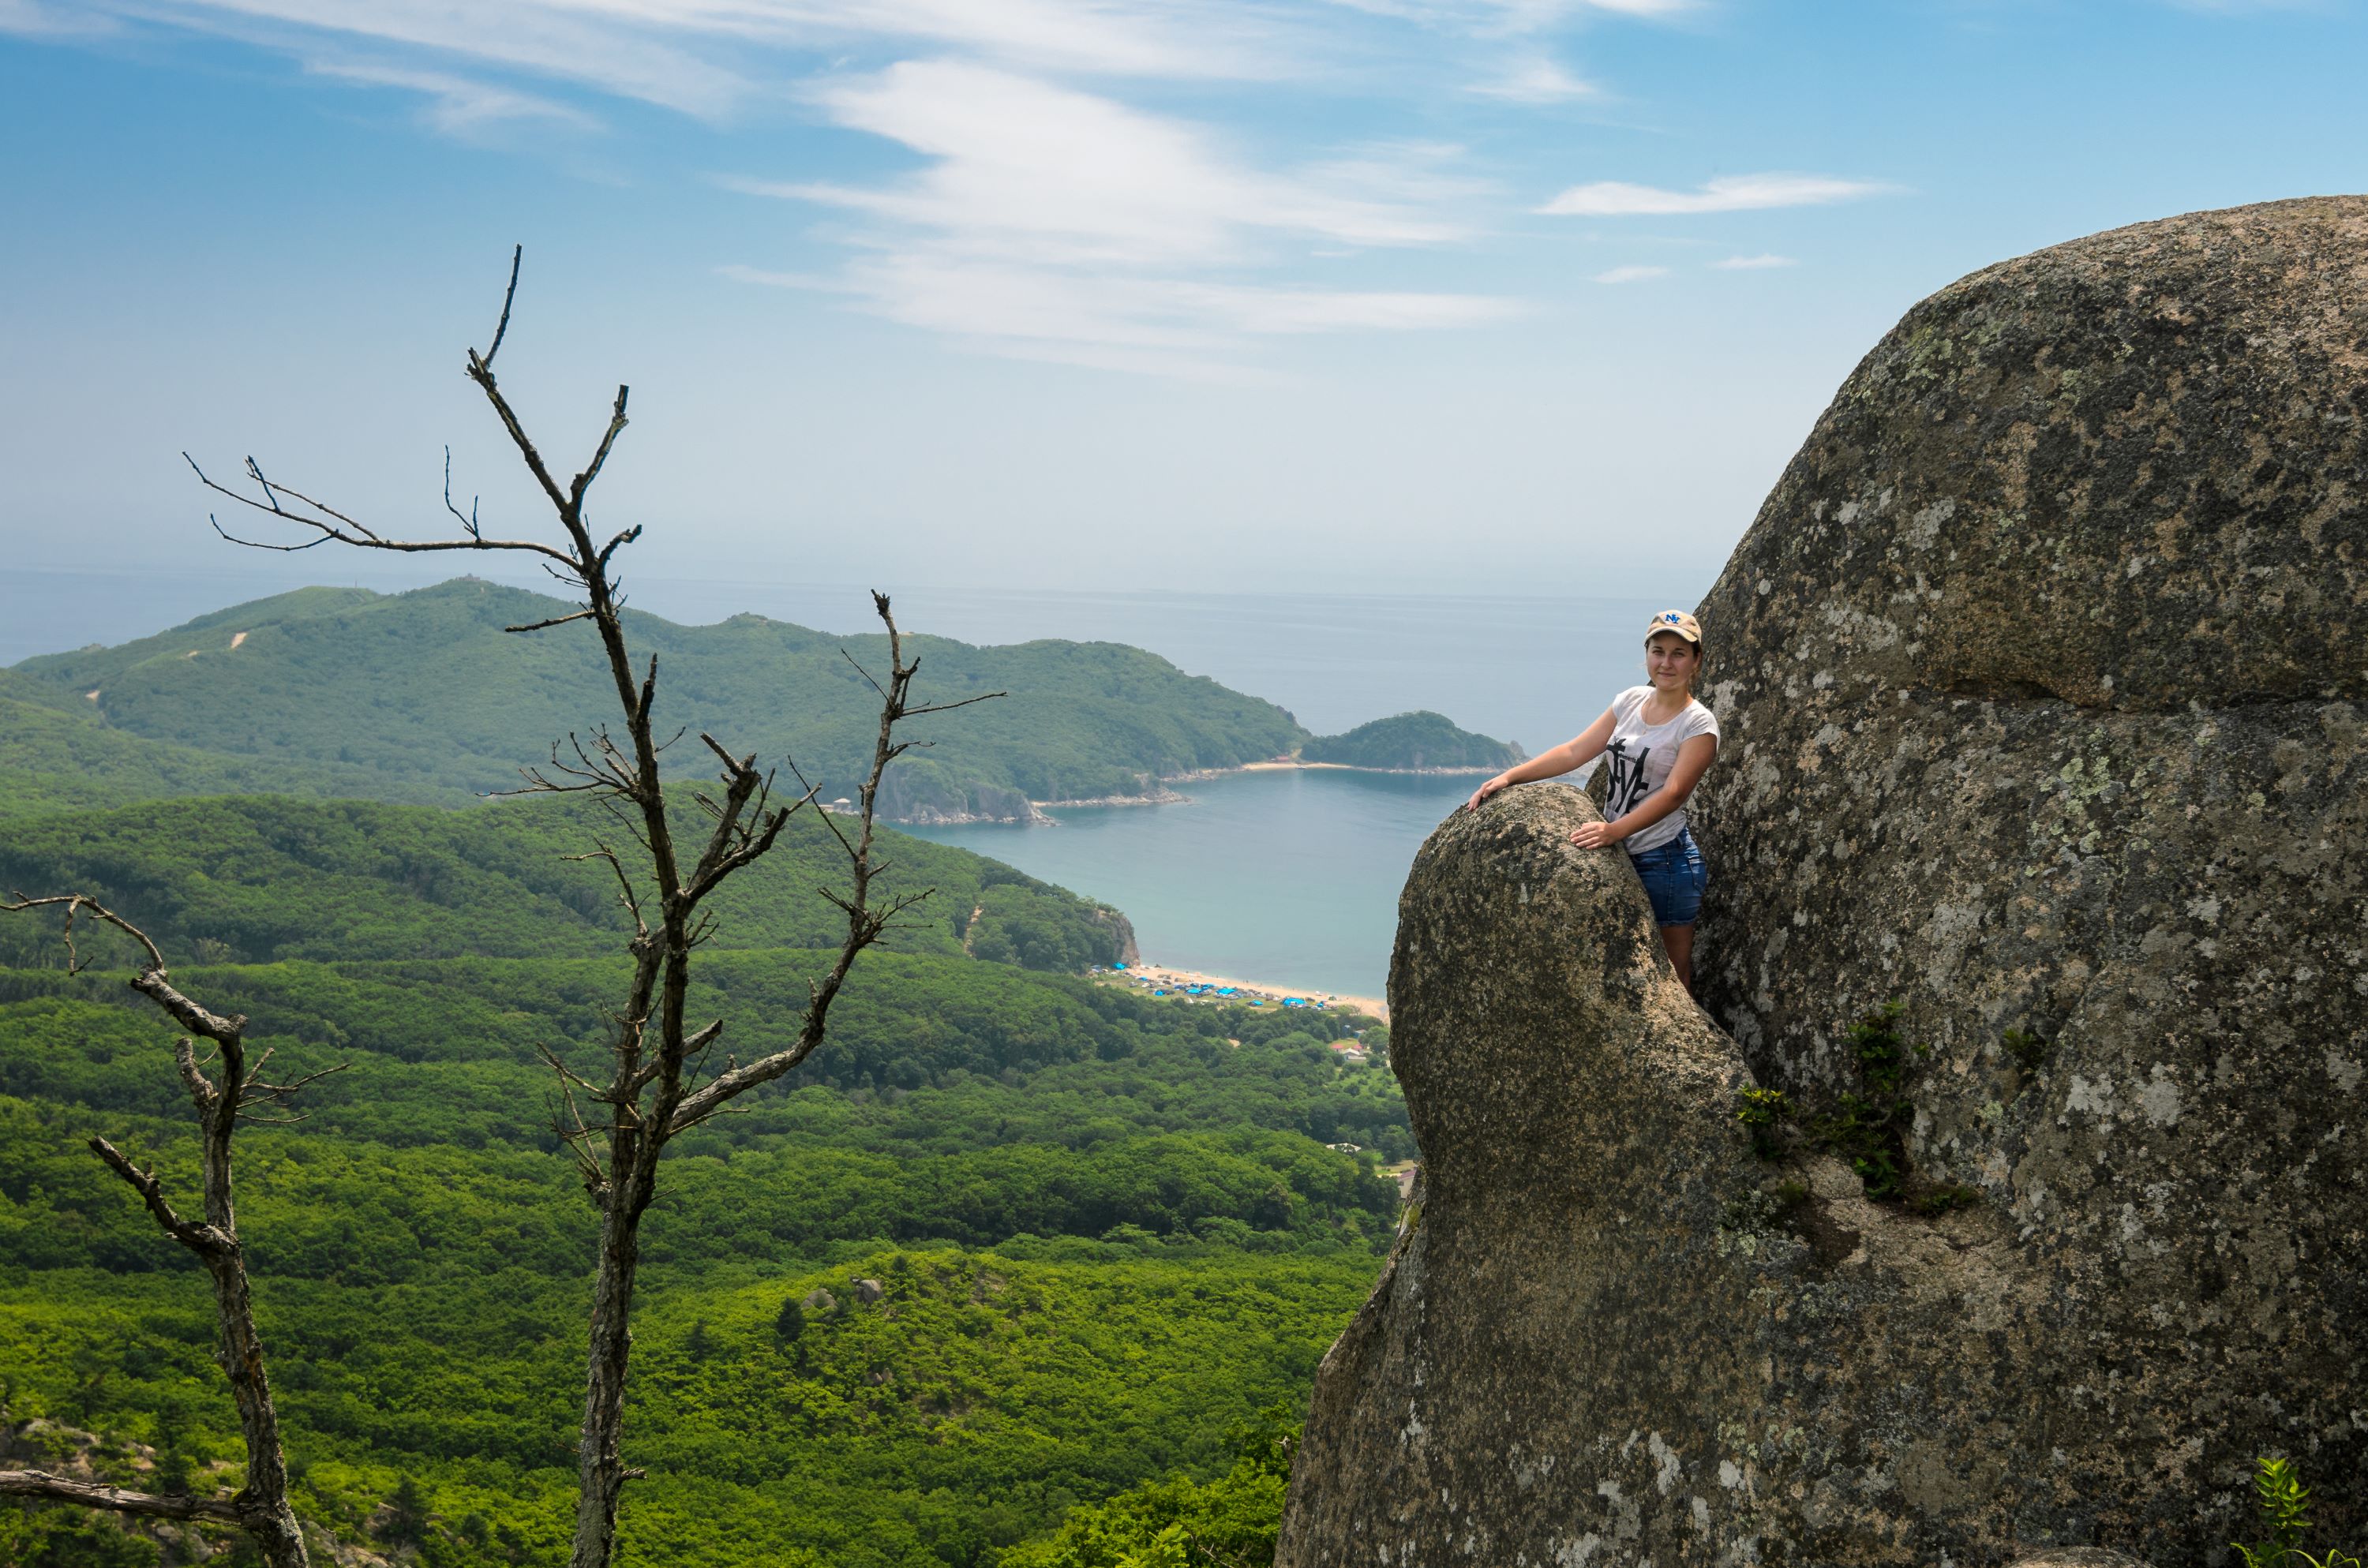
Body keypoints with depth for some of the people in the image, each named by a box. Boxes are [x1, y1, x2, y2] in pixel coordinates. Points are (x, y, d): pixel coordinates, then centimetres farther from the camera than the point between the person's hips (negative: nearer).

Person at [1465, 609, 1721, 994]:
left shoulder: (1699, 725, -9)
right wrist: (1509, 777, -3)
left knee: (1671, 975, -1)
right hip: (1618, 858, 6)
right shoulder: (1631, 701, 9)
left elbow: (1673, 793, -20)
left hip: (1665, 861, -6)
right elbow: (1574, 752, 7)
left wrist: (1613, 831, -33)